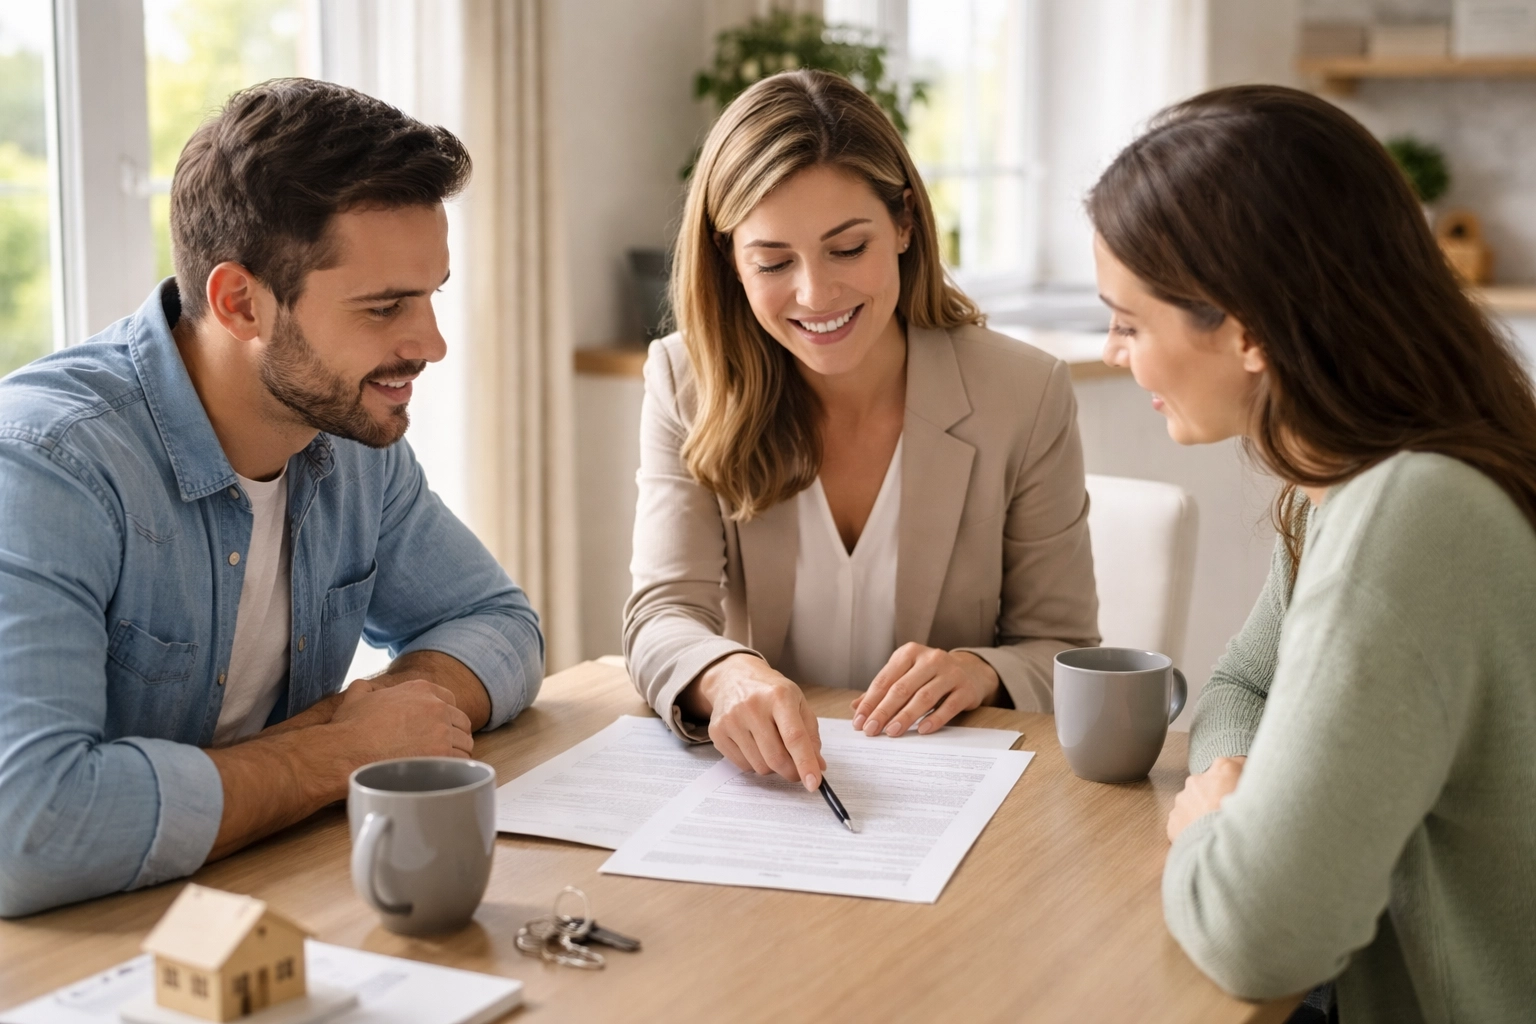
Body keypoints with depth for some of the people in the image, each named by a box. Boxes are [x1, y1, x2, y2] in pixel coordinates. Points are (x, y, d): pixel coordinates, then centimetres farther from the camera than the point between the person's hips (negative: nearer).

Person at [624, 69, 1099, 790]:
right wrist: (728, 677, -35)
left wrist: (980, 673, -22)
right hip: (753, 783, 1)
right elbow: (663, 615, -12)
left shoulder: (1025, 398, -6)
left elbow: (1063, 656, 0)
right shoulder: (686, 386, -3)